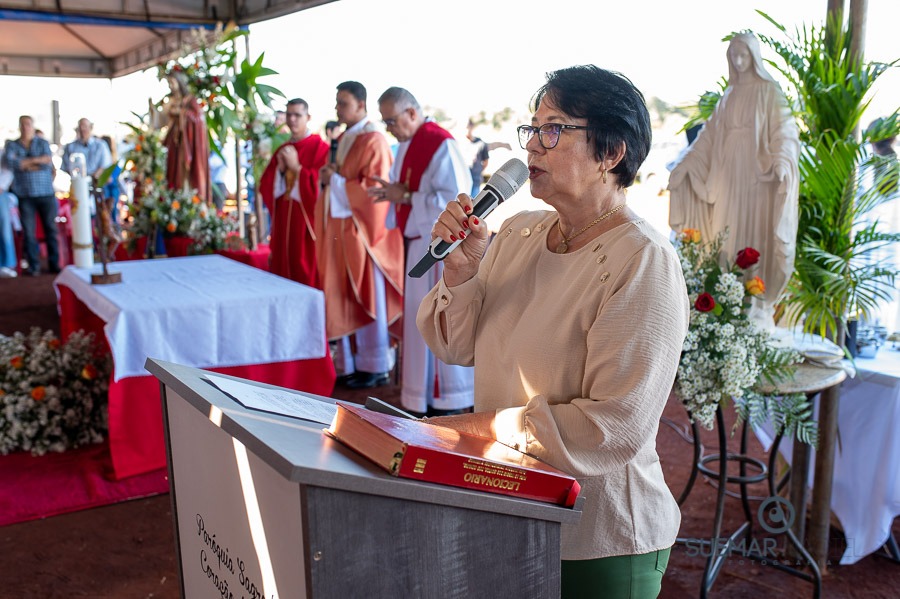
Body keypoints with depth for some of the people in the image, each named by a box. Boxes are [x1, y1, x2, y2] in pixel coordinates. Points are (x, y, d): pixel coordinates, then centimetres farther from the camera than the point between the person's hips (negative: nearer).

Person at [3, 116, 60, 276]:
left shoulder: (43, 143, 7)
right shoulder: (12, 145, 10)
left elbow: (48, 164, -8)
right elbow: (10, 162, -10)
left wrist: (25, 164, -7)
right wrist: (37, 160, -11)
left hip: (46, 193, 0)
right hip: (25, 195, 0)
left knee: (51, 229, 2)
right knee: (29, 231, -1)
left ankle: (54, 264, 10)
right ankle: (33, 266, 6)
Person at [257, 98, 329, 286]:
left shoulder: (320, 148, -5)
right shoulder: (282, 150, 15)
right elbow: (265, 186, 12)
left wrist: (297, 168, -14)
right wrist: (280, 169, -5)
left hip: (308, 224, -6)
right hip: (283, 224, 6)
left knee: (308, 275, -3)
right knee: (283, 272, 7)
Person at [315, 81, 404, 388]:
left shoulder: (373, 141, -11)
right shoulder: (343, 139, 17)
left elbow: (374, 187, -18)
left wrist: (336, 180, -12)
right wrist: (328, 177, 2)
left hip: (361, 229, -8)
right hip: (339, 227, 8)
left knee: (367, 297, -1)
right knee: (346, 298, 9)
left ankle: (375, 366, 8)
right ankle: (351, 363, 16)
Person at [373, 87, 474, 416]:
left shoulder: (441, 145, -16)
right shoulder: (407, 144, 13)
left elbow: (456, 200, -22)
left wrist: (405, 197, -18)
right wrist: (392, 191, -1)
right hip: (417, 244, 9)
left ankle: (449, 402, 10)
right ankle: (425, 397, 24)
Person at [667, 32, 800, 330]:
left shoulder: (769, 92, 0)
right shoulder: (729, 95, 16)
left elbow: (784, 131, -10)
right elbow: (709, 134, 14)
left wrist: (781, 162, -28)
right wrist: (684, 165, 6)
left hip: (758, 174, -5)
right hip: (728, 174, 5)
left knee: (756, 233, -5)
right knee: (728, 233, 2)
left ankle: (759, 303, -1)